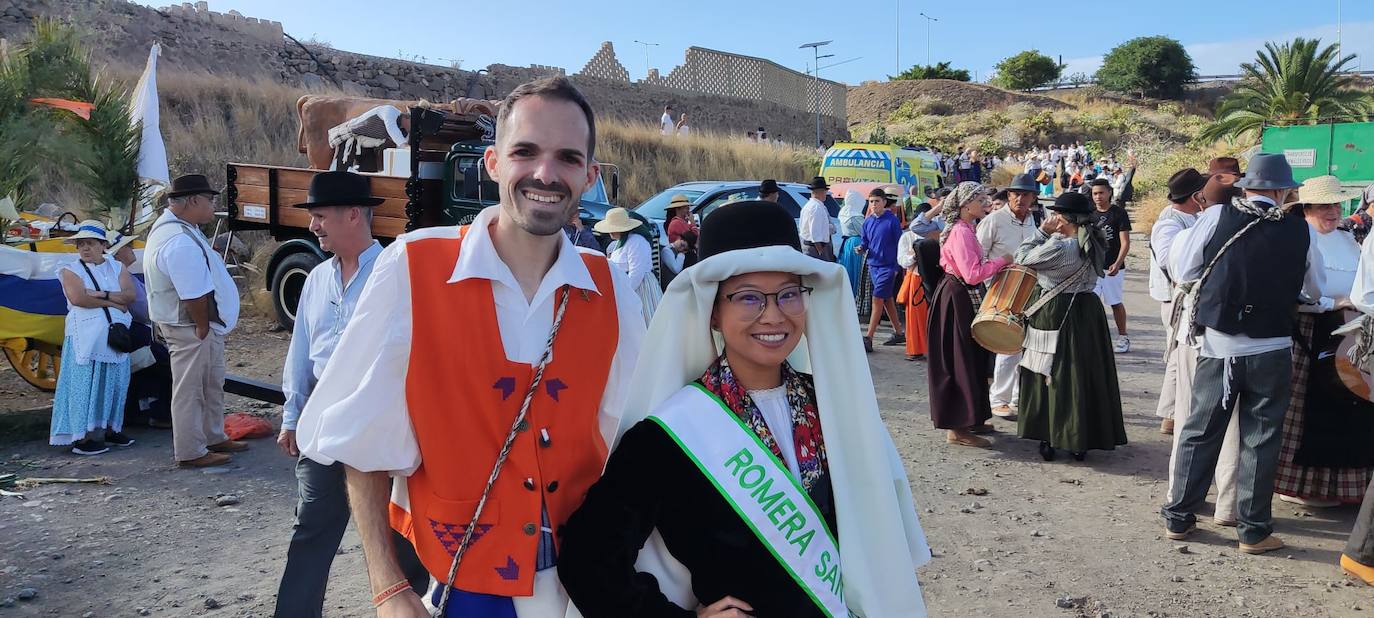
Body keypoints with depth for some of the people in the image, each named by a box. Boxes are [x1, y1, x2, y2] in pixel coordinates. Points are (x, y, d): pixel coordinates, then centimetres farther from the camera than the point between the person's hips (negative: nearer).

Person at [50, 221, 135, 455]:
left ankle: (109, 429, 17)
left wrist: (102, 294, -14)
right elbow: (78, 298, -13)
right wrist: (114, 301, -9)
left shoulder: (117, 267, 14)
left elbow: (130, 295, -1)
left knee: (115, 382, 6)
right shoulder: (70, 270, 4)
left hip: (116, 334, 4)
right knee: (85, 384, -5)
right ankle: (82, 437, -2)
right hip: (85, 336, -4)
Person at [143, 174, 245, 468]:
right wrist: (203, 328, -13)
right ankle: (190, 452, 15)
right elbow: (195, 297, -27)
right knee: (190, 390, 3)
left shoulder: (168, 223, 8)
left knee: (212, 384, 22)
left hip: (199, 325, 11)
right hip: (190, 328, -11)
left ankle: (213, 438, 36)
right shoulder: (182, 245, -28)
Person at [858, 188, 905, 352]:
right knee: (887, 300, 14)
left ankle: (868, 338, -11)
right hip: (873, 265, 6)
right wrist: (861, 249, -7)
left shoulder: (892, 220, -8)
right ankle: (899, 333, 27)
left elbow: (899, 243, -5)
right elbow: (864, 242, 16)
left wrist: (897, 266, -6)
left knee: (877, 300, -10)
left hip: (887, 266, -6)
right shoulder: (868, 222, 7)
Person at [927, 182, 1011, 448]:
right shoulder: (960, 231, -19)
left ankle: (968, 418, 29)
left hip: (963, 296, 11)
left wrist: (993, 265, 10)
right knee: (960, 360, -5)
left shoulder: (965, 228, 14)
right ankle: (958, 429, 2)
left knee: (970, 358, 17)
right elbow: (973, 274, -26)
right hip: (957, 299, -11)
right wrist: (1000, 262, -15)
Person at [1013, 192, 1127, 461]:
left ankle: (1050, 438, 11)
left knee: (1053, 373, 5)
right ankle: (1082, 441, 20)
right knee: (1087, 371, 12)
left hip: (1056, 313, -7)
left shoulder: (1059, 245, -19)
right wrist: (1051, 235, 8)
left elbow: (1023, 258, -10)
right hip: (1089, 310, 7)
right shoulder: (1094, 243, 5)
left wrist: (1042, 231, -6)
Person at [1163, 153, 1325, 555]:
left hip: (1217, 345, 1)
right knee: (1260, 440, 9)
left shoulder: (1216, 218, -6)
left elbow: (1183, 270, -1)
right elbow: (1313, 292, 8)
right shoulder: (1299, 231, -4)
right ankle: (1254, 531, 17)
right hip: (1271, 350, -1)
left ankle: (1178, 518, 19)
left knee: (1200, 431, 11)